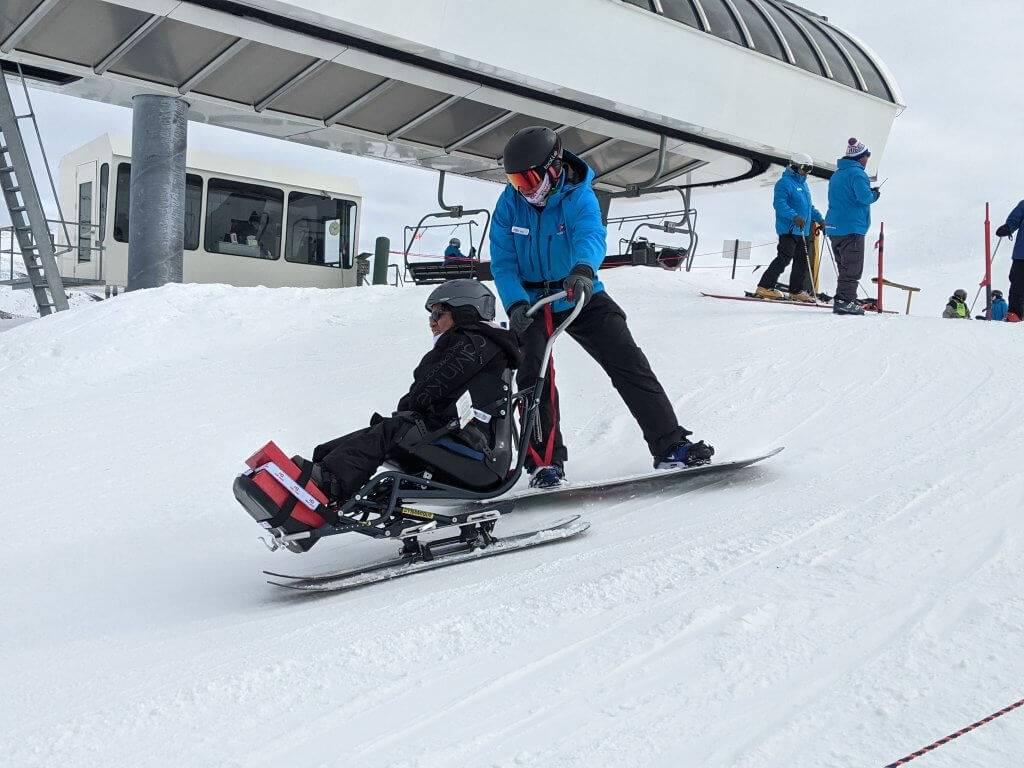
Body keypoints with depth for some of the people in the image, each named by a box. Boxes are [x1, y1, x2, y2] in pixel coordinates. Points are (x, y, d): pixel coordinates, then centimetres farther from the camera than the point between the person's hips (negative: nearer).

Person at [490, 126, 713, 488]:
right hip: (531, 301, 1)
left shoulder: (579, 196, -16)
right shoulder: (510, 203, -9)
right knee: (534, 377, -15)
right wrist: (516, 304, -31)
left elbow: (592, 235, -37)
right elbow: (503, 262, -12)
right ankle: (545, 461, -4)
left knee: (630, 365, -7)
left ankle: (670, 446, -1)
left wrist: (583, 269, -60)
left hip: (582, 297, -1)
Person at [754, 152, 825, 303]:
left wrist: (819, 218, 19)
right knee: (785, 258, -15)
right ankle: (765, 287, -12)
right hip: (788, 229, -9)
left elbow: (809, 206, 30)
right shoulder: (784, 183, -9)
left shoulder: (803, 184, 21)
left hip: (800, 230, 10)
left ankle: (797, 291, 16)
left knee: (802, 260, 9)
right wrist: (795, 217, -31)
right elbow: (779, 205, -20)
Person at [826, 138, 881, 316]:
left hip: (834, 227, 9)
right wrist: (874, 195, -1)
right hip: (852, 228, -9)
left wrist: (868, 192, 15)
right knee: (852, 268, -5)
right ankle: (845, 301, -8)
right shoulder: (857, 173, -12)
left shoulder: (837, 174, 16)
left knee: (844, 267, 15)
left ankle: (843, 301, 17)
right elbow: (864, 197, -23)